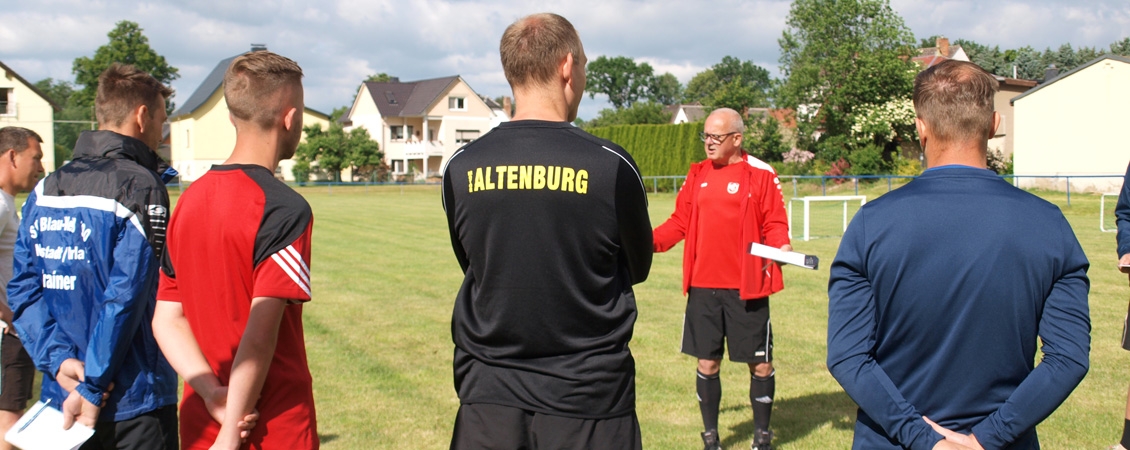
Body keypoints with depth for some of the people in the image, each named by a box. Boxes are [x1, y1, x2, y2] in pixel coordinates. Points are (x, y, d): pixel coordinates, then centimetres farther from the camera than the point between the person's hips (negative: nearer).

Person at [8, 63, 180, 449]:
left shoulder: (44, 190, 8)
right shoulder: (141, 188, -13)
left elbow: (23, 290, 3)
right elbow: (125, 297, -19)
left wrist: (57, 359, -5)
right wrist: (92, 389, -14)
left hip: (61, 396, 6)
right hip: (135, 403, -6)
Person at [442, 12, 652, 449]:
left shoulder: (460, 168, -4)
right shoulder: (610, 164, -11)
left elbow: (474, 266, 8)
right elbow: (638, 269, 3)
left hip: (488, 398, 2)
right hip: (589, 399, -2)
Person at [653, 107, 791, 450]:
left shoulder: (761, 175, -3)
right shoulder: (697, 174, 10)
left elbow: (774, 224, -4)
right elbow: (680, 222, 10)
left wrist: (782, 246, -24)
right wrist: (650, 240, -4)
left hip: (745, 288, -3)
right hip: (702, 287, 4)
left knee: (760, 363, 6)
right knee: (707, 362, 9)